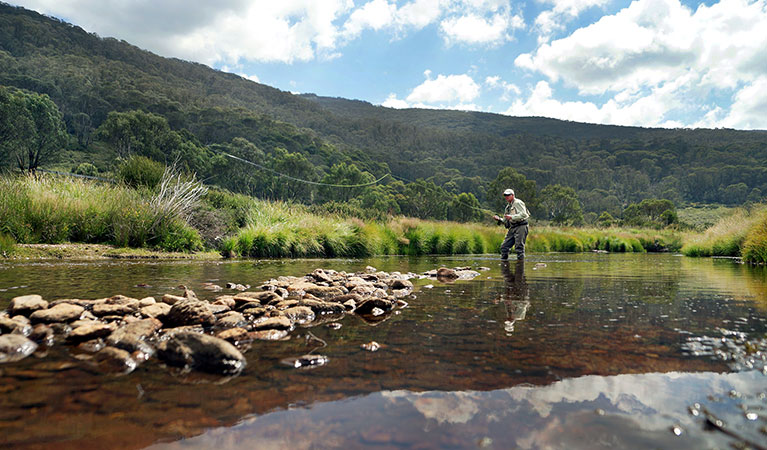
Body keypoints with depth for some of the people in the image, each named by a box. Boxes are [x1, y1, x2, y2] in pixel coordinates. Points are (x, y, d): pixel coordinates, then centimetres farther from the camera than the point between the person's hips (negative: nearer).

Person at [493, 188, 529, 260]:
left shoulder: (518, 203, -5)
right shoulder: (508, 207, 20)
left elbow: (524, 214, -18)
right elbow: (506, 221, 23)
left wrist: (512, 217, -22)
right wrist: (499, 219, 5)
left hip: (521, 226, -8)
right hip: (512, 228, 8)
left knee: (519, 247, -10)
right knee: (504, 246, 4)